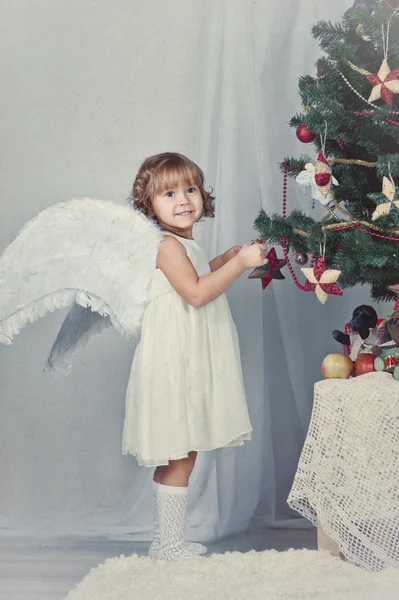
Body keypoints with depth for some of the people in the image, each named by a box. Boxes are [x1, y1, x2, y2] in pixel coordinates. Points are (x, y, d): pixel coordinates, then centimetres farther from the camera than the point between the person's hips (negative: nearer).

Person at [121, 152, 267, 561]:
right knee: (179, 456, -5)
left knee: (179, 456, 14)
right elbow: (196, 293, -24)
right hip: (174, 363, -10)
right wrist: (240, 263, -21)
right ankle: (169, 545, 4)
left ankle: (167, 542, 23)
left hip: (189, 364, 10)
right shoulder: (168, 244, -14)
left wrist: (225, 260, 20)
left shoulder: (185, 245, 16)